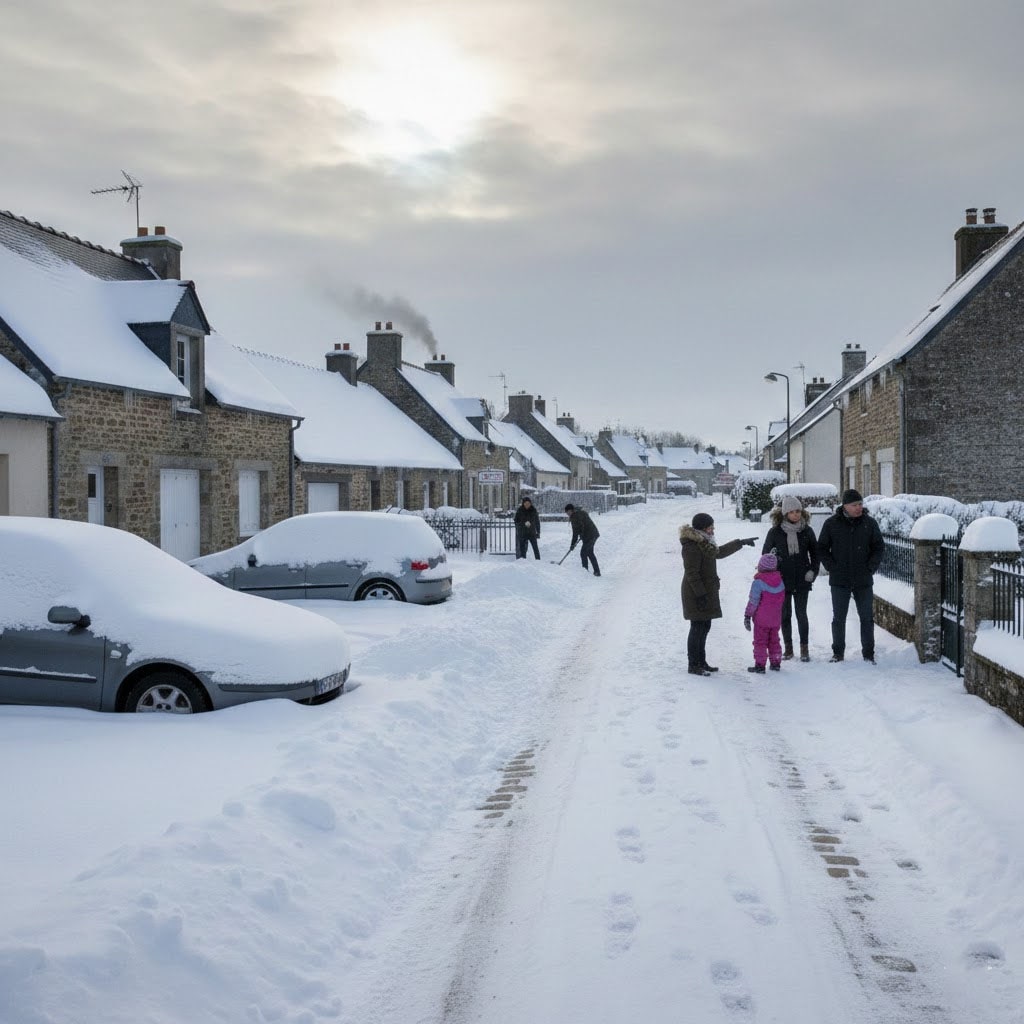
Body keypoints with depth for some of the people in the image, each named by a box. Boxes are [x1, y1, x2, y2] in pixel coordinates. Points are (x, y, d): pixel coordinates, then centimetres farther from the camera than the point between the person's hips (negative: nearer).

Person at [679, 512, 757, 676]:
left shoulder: (703, 542, 15)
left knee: (704, 627, 15)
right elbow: (692, 573, -22)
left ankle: (701, 662, 24)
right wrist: (700, 594, -24)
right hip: (697, 594, -10)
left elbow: (720, 552, 32)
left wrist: (741, 542, 38)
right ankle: (693, 665, -2)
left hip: (706, 592, 10)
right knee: (698, 628, -7)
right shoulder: (692, 546, -18)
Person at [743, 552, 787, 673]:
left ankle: (760, 664, 2)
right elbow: (782, 600, 14)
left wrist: (747, 616, -10)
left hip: (761, 619, -5)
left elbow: (753, 602, -15)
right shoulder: (780, 582, 2)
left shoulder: (758, 582, -16)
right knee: (774, 640, 16)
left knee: (760, 641, 2)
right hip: (776, 619, 5)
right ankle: (776, 663, 20)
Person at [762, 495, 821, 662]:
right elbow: (765, 554, 5)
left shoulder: (807, 531, 0)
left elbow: (815, 553, 11)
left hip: (802, 581, 0)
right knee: (785, 615, 8)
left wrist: (813, 571, -1)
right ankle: (788, 647, 20)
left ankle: (804, 648, 9)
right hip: (782, 580, 0)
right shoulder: (775, 532, -3)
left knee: (801, 614, 0)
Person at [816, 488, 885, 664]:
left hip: (863, 580, 1)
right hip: (840, 580, -1)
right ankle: (838, 652, 17)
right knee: (839, 618, 6)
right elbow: (822, 548, 5)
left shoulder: (869, 523, 1)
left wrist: (871, 567, -3)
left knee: (867, 618, 4)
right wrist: (832, 567, -5)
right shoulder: (832, 524, -2)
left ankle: (868, 654, 12)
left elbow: (879, 547, 8)